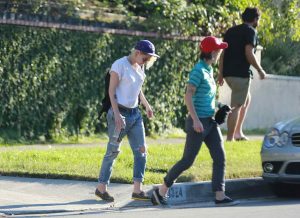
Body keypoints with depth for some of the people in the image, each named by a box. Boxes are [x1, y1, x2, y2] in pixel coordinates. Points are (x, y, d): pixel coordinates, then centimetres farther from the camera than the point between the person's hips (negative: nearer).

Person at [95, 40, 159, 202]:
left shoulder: (140, 67, 11)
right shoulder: (120, 65, -11)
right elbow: (111, 90, -14)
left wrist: (146, 105, 18)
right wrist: (116, 114, -21)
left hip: (135, 114, 7)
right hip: (120, 113, -7)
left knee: (141, 150, -2)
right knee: (113, 151, 0)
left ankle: (137, 190, -3)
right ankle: (101, 188, 12)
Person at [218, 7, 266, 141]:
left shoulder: (231, 31, 17)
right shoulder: (250, 31, -5)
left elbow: (223, 53, 14)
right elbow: (249, 54, -16)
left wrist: (220, 73, 16)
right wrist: (260, 70, -6)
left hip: (228, 73, 8)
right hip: (241, 73, -8)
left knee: (246, 99, 23)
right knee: (236, 106, -5)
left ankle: (238, 132, 19)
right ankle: (230, 138, -7)